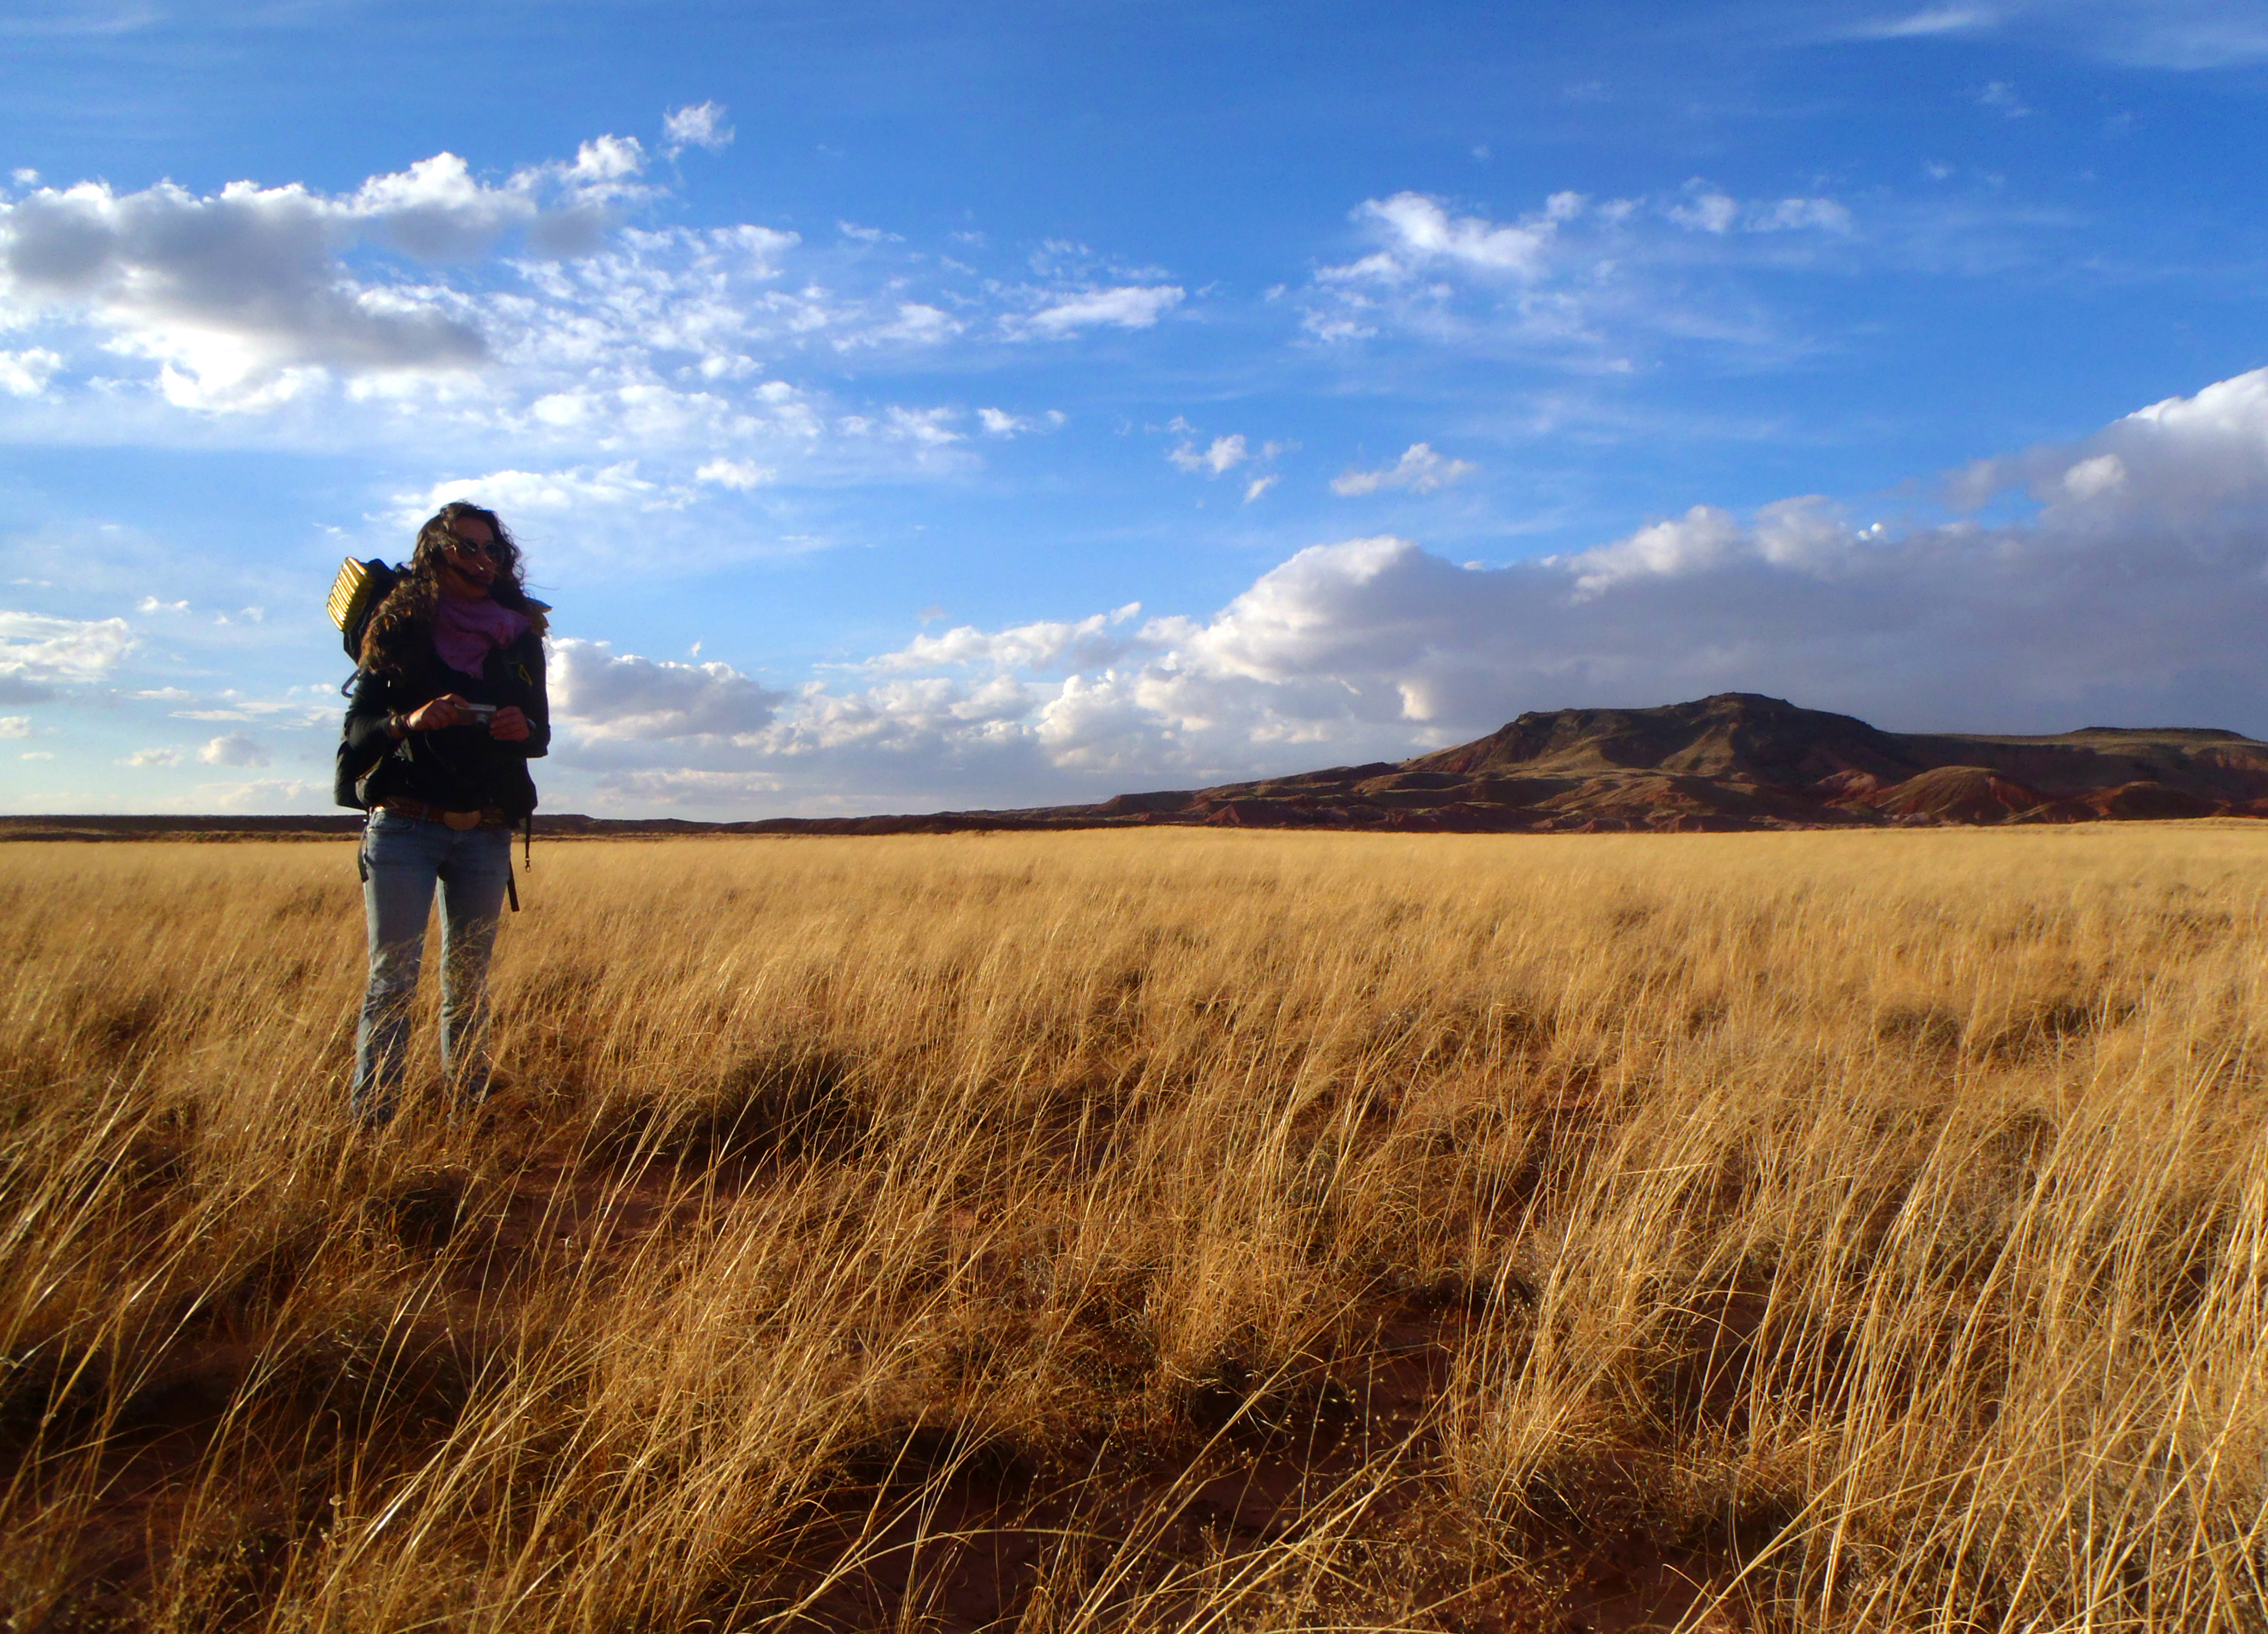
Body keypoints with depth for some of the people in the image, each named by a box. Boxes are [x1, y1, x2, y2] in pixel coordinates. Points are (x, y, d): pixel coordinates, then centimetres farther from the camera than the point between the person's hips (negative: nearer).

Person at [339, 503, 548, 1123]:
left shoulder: (520, 639, 12)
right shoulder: (399, 630, 3)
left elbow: (541, 732, 14)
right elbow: (358, 727, 0)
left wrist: (523, 730, -9)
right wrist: (409, 722, -19)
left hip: (486, 834, 3)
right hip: (405, 826, -3)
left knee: (469, 979, 6)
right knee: (394, 973, -7)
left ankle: (468, 1111, 11)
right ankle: (370, 1118, -5)